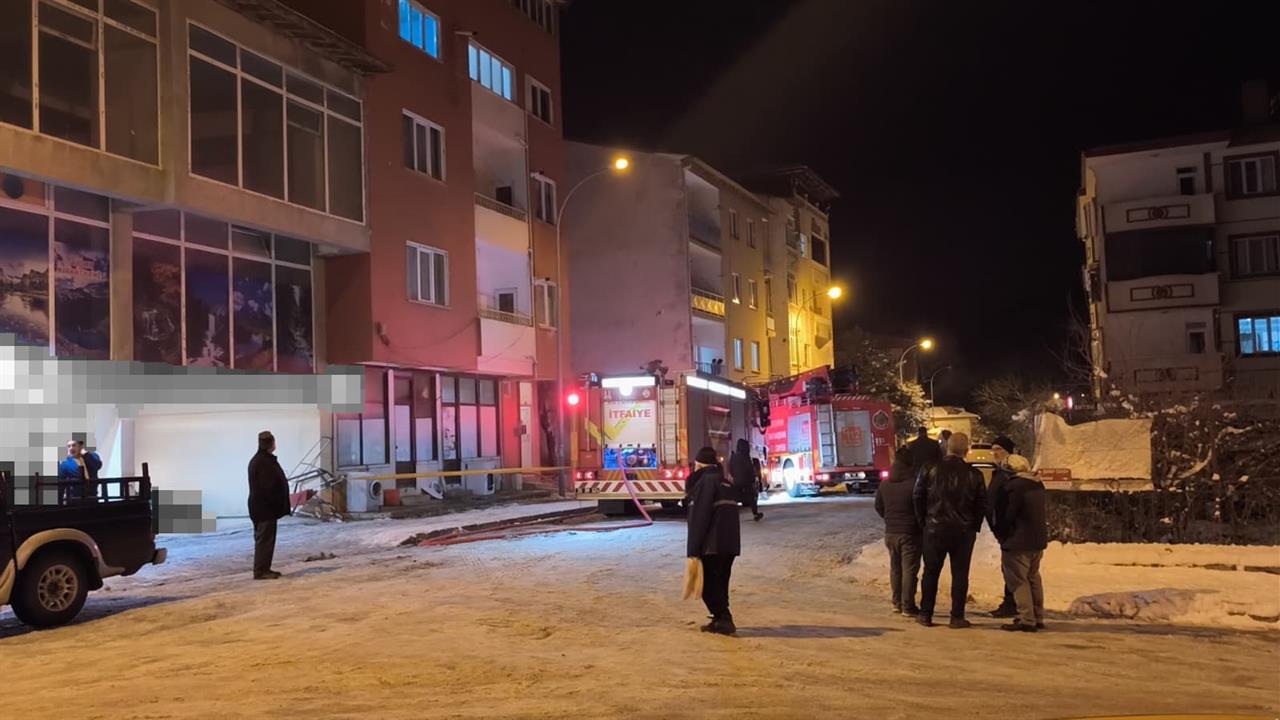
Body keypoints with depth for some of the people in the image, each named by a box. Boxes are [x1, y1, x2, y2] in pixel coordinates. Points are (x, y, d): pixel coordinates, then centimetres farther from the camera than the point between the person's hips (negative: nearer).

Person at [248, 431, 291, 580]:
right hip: (264, 507, -11)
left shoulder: (257, 460, 14)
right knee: (264, 539, -6)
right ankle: (260, 571, -3)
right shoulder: (264, 462, -19)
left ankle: (264, 569, 20)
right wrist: (277, 504, -15)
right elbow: (268, 487, -23)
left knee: (265, 539, 15)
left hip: (261, 506, 11)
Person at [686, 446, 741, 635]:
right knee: (720, 584, 16)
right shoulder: (727, 483, 18)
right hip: (730, 544, 8)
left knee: (708, 584, -2)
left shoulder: (705, 481, -10)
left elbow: (699, 518, -17)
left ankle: (724, 620, -8)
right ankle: (720, 620, 19)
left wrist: (694, 550, -16)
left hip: (712, 546, -8)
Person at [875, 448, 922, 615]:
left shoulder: (884, 484, 4)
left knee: (895, 568, 15)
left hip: (890, 532, 6)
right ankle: (908, 606, -1)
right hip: (910, 533, -6)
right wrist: (920, 524, 6)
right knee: (909, 569, -1)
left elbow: (878, 507, 12)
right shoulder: (914, 483, -16)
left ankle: (897, 603, 19)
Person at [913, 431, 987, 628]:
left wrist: (923, 521, 9)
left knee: (931, 572, 9)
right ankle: (957, 616, 6)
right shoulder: (974, 474, -3)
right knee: (960, 573, 6)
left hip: (935, 529, 0)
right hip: (964, 531, 0)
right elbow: (982, 504, 1)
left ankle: (925, 614, 11)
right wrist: (974, 526, 12)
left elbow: (918, 497, -2)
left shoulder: (931, 470, -5)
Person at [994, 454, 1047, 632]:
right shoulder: (1038, 485, 11)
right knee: (1033, 579, 18)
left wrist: (998, 532, -1)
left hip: (1018, 541, -9)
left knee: (1019, 581, -3)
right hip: (1038, 539, 9)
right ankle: (1038, 618, 23)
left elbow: (1008, 515, -16)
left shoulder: (1015, 486, -16)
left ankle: (1026, 619, -5)